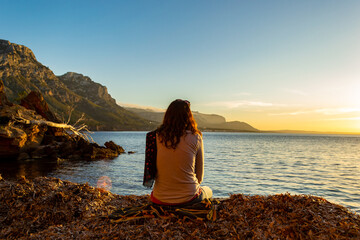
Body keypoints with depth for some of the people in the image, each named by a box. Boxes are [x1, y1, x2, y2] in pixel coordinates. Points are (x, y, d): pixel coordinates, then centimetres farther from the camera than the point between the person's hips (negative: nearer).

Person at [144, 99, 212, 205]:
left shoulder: (156, 136, -7)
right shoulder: (195, 138, -12)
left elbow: (152, 171, 3)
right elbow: (199, 177, -3)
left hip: (160, 199, 3)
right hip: (188, 198, -2)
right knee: (208, 191, 33)